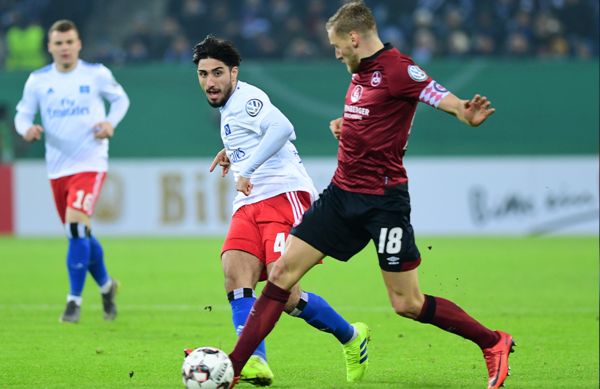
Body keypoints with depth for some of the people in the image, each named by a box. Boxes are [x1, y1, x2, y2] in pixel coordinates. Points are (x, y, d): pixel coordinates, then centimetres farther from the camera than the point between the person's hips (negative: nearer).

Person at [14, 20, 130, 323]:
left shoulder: (96, 74, -1)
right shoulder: (38, 80, 3)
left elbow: (120, 98, 13)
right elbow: (23, 114, 8)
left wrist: (111, 122, -6)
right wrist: (26, 129, -15)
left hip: (90, 164, -4)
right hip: (57, 168, 4)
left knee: (76, 224, -21)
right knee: (80, 234, 12)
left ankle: (74, 300, -13)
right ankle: (106, 285, 37)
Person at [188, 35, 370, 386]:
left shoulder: (247, 98, -6)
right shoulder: (228, 107, 24)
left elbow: (282, 128, -27)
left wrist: (247, 168, -29)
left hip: (284, 196, -9)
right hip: (248, 206, 9)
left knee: (285, 295, -18)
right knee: (236, 275, -20)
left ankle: (352, 337, 7)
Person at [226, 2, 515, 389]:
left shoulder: (397, 68, -14)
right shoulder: (361, 72, 13)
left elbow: (441, 97, -27)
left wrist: (465, 113, -50)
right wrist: (345, 124, 10)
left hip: (384, 201, -8)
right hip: (342, 194, 8)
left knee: (408, 304, -5)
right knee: (283, 271, 2)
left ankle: (494, 343, 14)